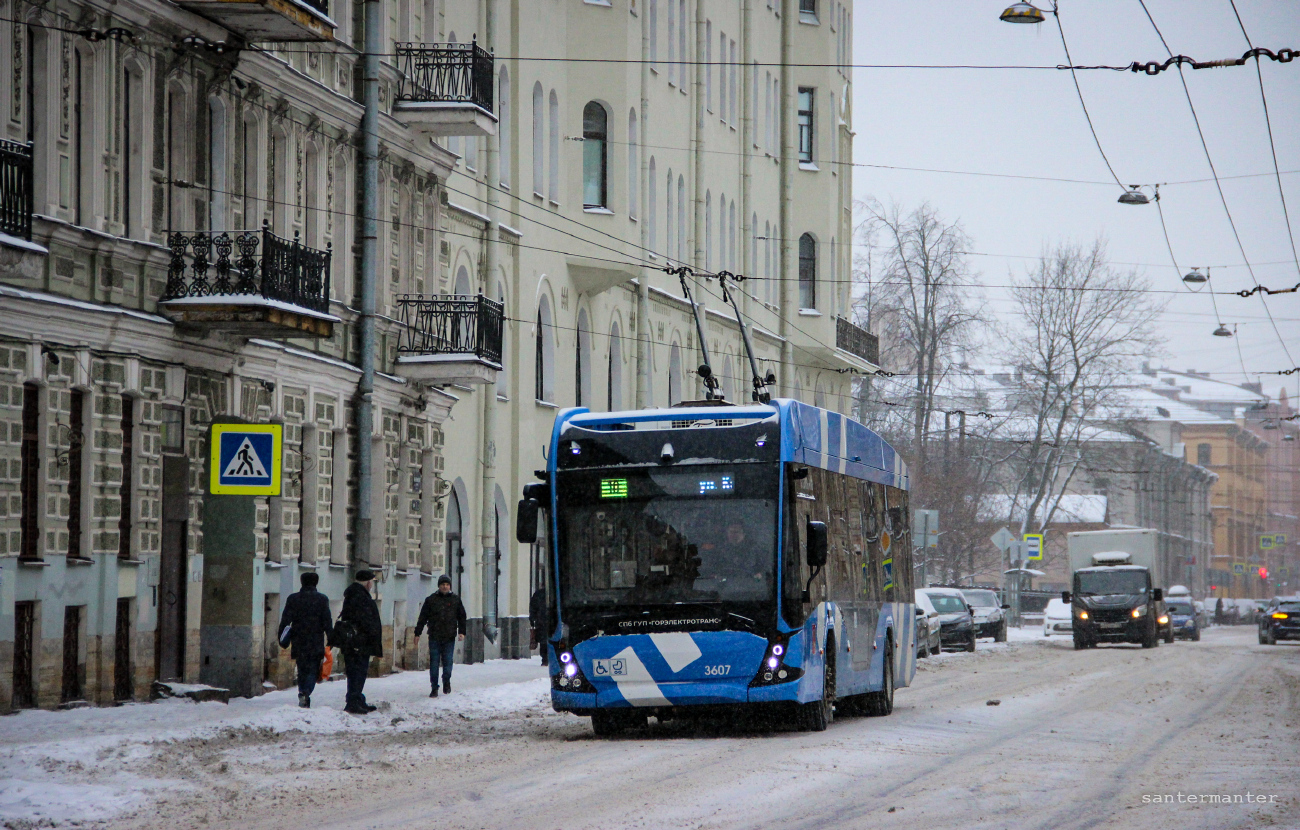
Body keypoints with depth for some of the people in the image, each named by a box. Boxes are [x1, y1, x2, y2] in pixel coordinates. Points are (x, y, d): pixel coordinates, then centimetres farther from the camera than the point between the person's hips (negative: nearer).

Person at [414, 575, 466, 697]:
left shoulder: (455, 600, 9)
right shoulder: (431, 600, 6)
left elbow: (461, 617, 13)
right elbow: (423, 617, 8)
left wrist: (462, 632, 0)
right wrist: (417, 633, 5)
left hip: (449, 637, 0)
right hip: (434, 637, 0)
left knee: (448, 661, 0)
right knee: (434, 663, -1)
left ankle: (446, 681, 23)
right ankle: (434, 688, 5)